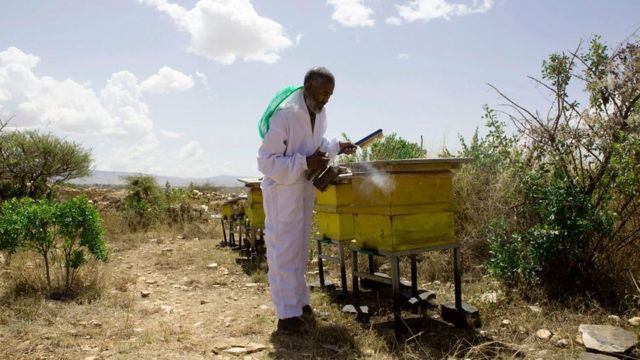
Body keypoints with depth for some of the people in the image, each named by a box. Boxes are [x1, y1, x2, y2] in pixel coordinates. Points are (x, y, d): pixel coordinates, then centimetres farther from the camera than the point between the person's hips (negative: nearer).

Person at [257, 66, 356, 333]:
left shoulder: (319, 113, 0)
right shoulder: (285, 114, -25)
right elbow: (266, 161, -25)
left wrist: (336, 147, 2)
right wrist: (305, 163, -30)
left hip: (305, 188, 8)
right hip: (282, 190, -8)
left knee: (300, 249, 17)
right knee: (284, 252, -3)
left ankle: (298, 301, 31)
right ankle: (287, 314, 6)